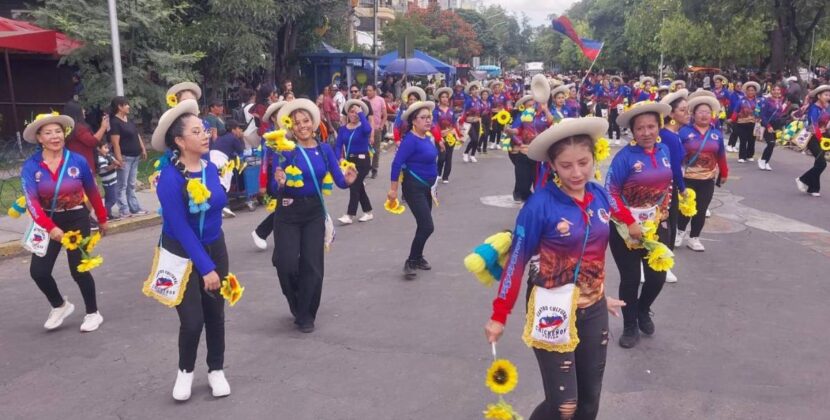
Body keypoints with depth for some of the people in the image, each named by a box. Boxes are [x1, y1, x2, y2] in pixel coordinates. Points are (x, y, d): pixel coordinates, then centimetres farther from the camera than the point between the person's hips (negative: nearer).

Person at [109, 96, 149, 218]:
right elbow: (115, 142, -19)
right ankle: (124, 211, -1)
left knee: (131, 185, 14)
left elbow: (137, 135, 20)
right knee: (122, 185, -3)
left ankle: (135, 208, 19)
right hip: (125, 157, -9)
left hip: (135, 157, 9)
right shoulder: (115, 122, -14)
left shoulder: (128, 119, 13)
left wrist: (143, 149, 15)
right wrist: (119, 159, -23)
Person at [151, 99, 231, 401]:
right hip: (181, 253, -5)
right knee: (192, 320, -6)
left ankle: (216, 370, 29)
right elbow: (180, 227, -22)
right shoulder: (169, 177, -23)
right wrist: (206, 267, -22)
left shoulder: (211, 168, -5)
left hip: (214, 246, 5)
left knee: (215, 313, 10)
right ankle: (185, 371, 23)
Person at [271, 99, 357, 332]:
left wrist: (348, 180, -26)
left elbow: (339, 180, -4)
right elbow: (275, 187, -14)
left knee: (312, 265, 3)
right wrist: (280, 183, -36)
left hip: (315, 212, 3)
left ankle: (306, 315, 21)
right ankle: (296, 303, 27)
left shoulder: (325, 149, 0)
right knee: (287, 264, -6)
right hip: (288, 212, -2)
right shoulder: (283, 151, -11)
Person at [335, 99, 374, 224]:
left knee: (354, 187, -9)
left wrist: (360, 113, -24)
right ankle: (368, 212, 25)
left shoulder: (363, 127, -8)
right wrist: (340, 158, -20)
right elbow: (338, 146, -1)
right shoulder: (343, 128, 4)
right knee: (359, 187, 13)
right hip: (349, 160, 6)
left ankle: (350, 215, -5)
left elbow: (368, 129, -34)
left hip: (362, 161, -6)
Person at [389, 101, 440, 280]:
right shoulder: (411, 139, -21)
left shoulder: (428, 137, 4)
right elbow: (397, 163, -22)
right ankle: (410, 262, 2)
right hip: (414, 187, -8)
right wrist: (393, 189, -22)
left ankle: (418, 257, 34)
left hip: (425, 186, 8)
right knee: (427, 226, -12)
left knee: (423, 225, 17)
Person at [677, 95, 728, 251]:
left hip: (708, 179, 3)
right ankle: (680, 231, 29)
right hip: (687, 178, -3)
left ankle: (694, 238, 19)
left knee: (701, 210, 5)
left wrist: (724, 173, 14)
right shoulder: (685, 131, -8)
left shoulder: (717, 134, 4)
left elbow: (721, 156, 10)